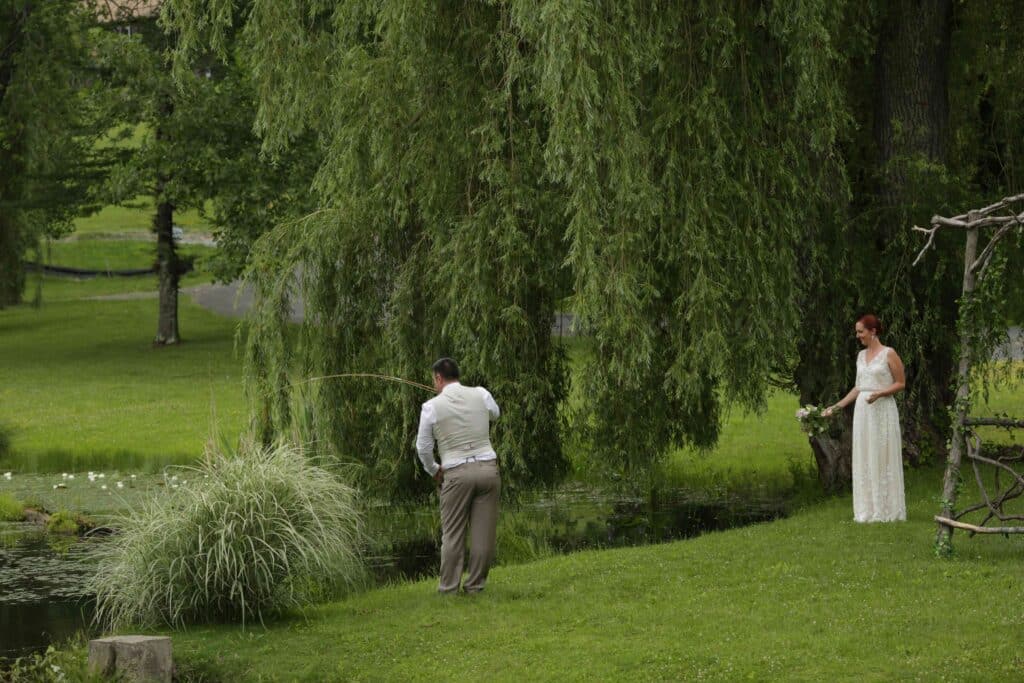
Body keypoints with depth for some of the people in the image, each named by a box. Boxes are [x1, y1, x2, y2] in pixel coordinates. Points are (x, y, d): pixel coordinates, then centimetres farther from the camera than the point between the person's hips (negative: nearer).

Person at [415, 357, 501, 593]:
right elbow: (495, 414, 26)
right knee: (484, 532, 6)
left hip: (456, 474, -2)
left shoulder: (432, 406, -3)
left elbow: (423, 447, 4)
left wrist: (433, 470, 22)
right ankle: (475, 585, 9)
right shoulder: (480, 395, 3)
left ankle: (449, 587, 6)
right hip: (488, 468, 2)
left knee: (452, 533, 6)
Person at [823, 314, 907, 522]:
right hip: (862, 411, 7)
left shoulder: (889, 354, -6)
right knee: (865, 460, 6)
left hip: (882, 411, -7)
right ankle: (868, 510, 10)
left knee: (883, 460, -4)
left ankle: (887, 510, 2)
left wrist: (879, 393, -19)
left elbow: (901, 383, -5)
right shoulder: (861, 356, 13)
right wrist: (837, 406, 13)